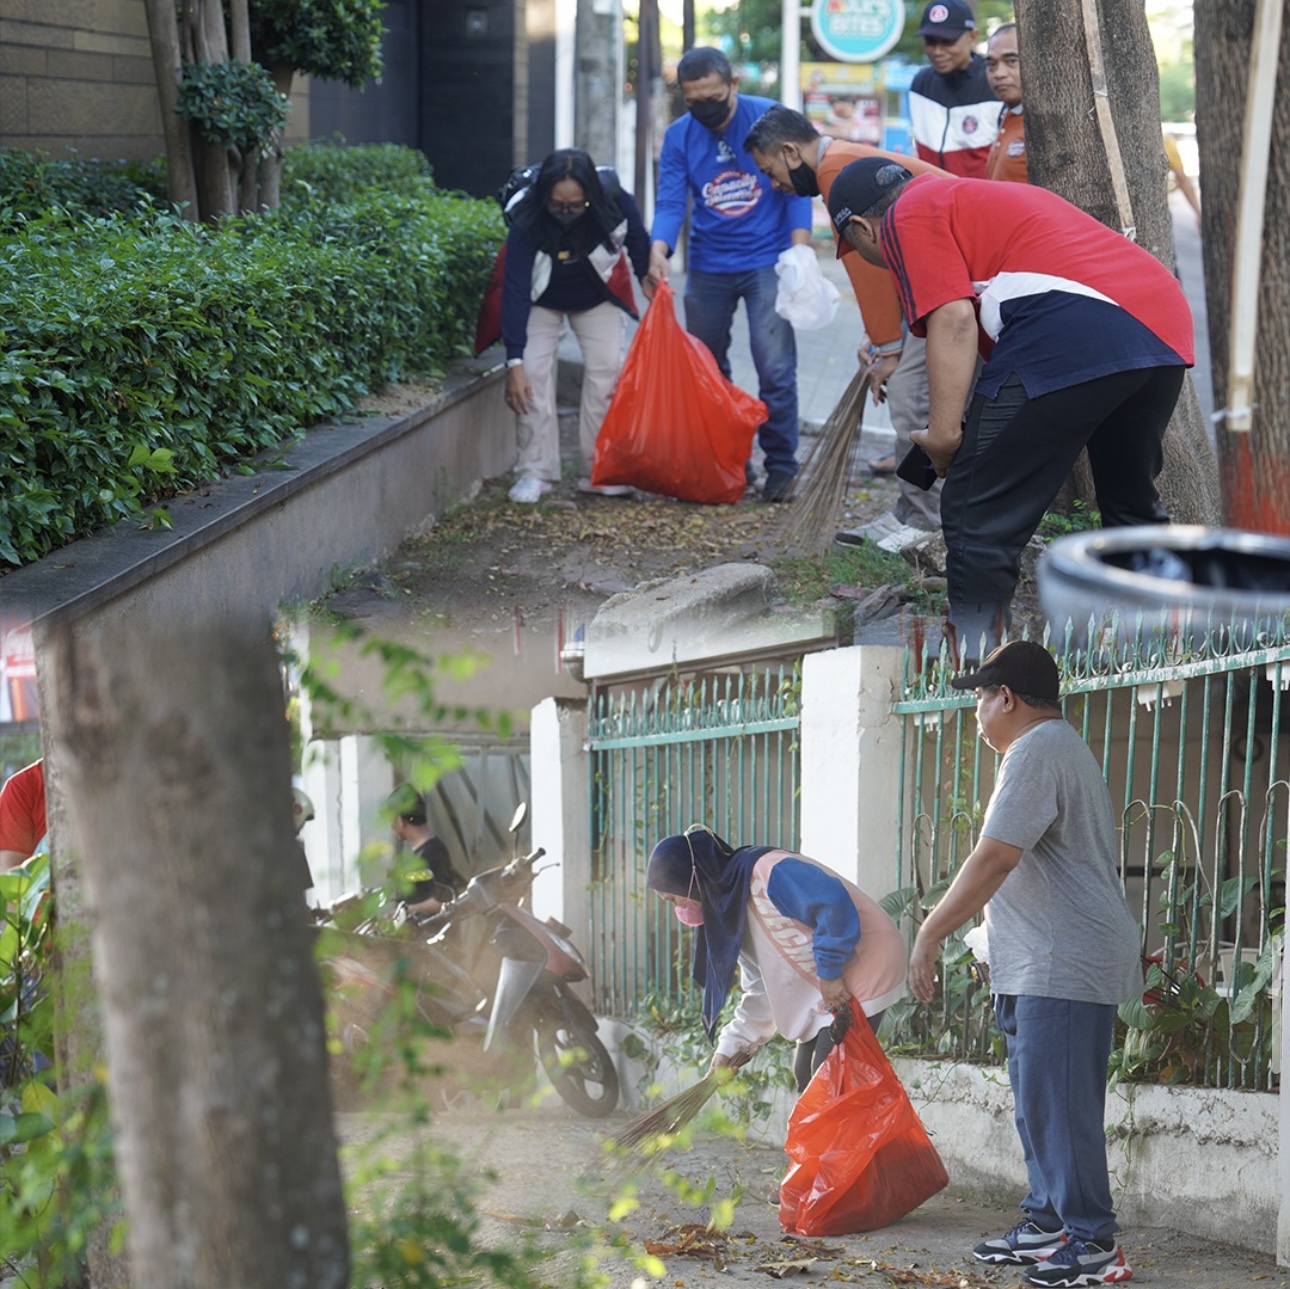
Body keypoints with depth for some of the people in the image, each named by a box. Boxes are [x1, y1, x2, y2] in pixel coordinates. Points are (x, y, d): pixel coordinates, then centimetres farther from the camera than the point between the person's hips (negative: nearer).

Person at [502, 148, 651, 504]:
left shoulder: (616, 204, -34)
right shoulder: (526, 221, -37)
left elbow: (639, 245, -15)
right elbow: (515, 290, -37)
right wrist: (514, 362, -40)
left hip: (596, 298, 2)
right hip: (541, 300, -2)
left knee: (606, 370, -8)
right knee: (535, 372, -14)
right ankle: (535, 472, -8)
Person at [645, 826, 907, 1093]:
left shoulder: (766, 872, -22)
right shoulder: (730, 900, 10)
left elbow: (834, 902, -34)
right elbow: (761, 988, 15)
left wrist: (830, 973, -24)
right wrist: (732, 1044, 10)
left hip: (864, 965, -10)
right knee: (806, 1073, 11)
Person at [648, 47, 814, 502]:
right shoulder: (678, 136, 0)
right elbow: (670, 201, -7)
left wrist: (798, 253, -18)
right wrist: (659, 251, -27)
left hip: (766, 262, -4)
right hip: (708, 268, 4)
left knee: (775, 369, -10)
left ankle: (781, 465, 1)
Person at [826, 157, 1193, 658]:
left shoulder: (908, 217, 9)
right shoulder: (982, 196, 35)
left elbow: (953, 320, -6)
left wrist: (943, 435, -5)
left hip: (1074, 333, -9)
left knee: (979, 519, -3)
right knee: (1132, 504, 28)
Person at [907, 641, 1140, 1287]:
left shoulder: (1037, 751, -13)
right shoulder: (1062, 748, 22)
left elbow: (994, 859, -21)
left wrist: (930, 933, -16)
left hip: (1064, 967, -11)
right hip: (1040, 966, 11)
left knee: (1057, 1106, -10)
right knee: (1039, 1102, 15)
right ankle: (1046, 1223, 22)